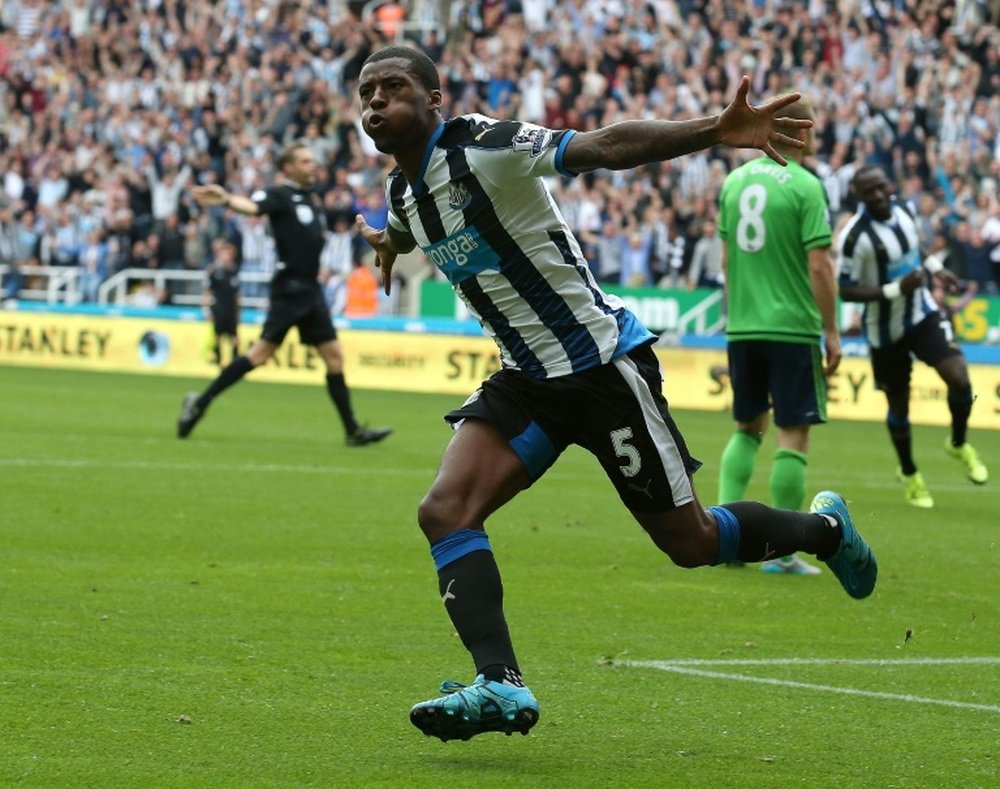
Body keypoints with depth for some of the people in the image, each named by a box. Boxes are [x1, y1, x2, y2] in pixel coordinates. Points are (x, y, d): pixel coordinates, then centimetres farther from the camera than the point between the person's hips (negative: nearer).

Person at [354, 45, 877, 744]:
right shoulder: (403, 191, 4)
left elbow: (607, 147, -34)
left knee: (691, 543, 3)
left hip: (602, 365, -7)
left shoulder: (483, 148, -22)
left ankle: (824, 528, 31)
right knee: (444, 511, -14)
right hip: (527, 379, 7)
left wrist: (713, 132, -47)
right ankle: (501, 686, -19)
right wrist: (390, 246, 55)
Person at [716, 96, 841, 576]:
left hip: (743, 328, 6)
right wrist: (831, 330, -7)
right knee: (793, 434, 0)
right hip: (792, 328, -6)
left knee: (748, 427, 19)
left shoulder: (735, 182, 7)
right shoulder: (805, 187, -11)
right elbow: (819, 265, -14)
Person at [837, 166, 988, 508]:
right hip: (886, 329, -4)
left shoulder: (902, 210, -4)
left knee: (959, 379, -14)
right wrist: (895, 290, -30)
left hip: (923, 314, 4)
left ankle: (959, 445, 16)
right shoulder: (856, 235, -24)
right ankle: (909, 475, 35)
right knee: (899, 405, 9)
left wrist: (934, 268, 5)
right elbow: (844, 290, -23)